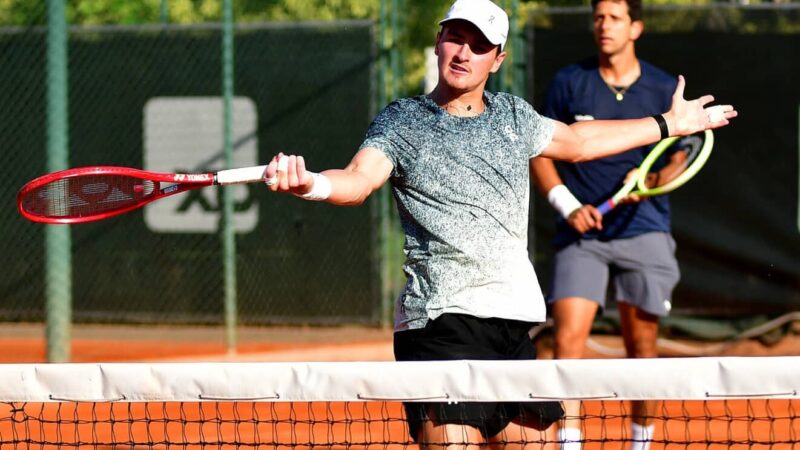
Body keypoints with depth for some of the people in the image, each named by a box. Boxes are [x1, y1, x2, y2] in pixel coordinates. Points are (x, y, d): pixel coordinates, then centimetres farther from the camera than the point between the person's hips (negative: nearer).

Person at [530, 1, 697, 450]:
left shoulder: (664, 89, 3)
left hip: (643, 231, 1)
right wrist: (568, 205, -8)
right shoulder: (569, 83, 2)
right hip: (582, 231, -1)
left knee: (642, 345, 5)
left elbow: (679, 157, 9)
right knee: (568, 337, -14)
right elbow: (540, 152, 7)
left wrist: (651, 182, -14)